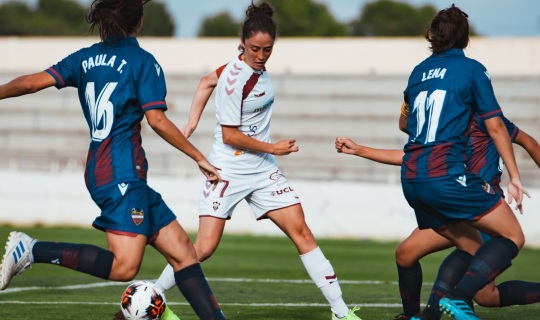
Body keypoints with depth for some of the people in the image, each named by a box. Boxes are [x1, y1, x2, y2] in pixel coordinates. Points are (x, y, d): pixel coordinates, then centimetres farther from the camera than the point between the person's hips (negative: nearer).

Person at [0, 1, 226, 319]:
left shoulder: (85, 58, 13)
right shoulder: (143, 61, -4)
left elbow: (33, 82, 2)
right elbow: (157, 120, -11)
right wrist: (201, 158, -5)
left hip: (97, 170, 9)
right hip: (123, 170, -8)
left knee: (182, 251, 7)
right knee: (124, 266, -17)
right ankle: (33, 249, -17)